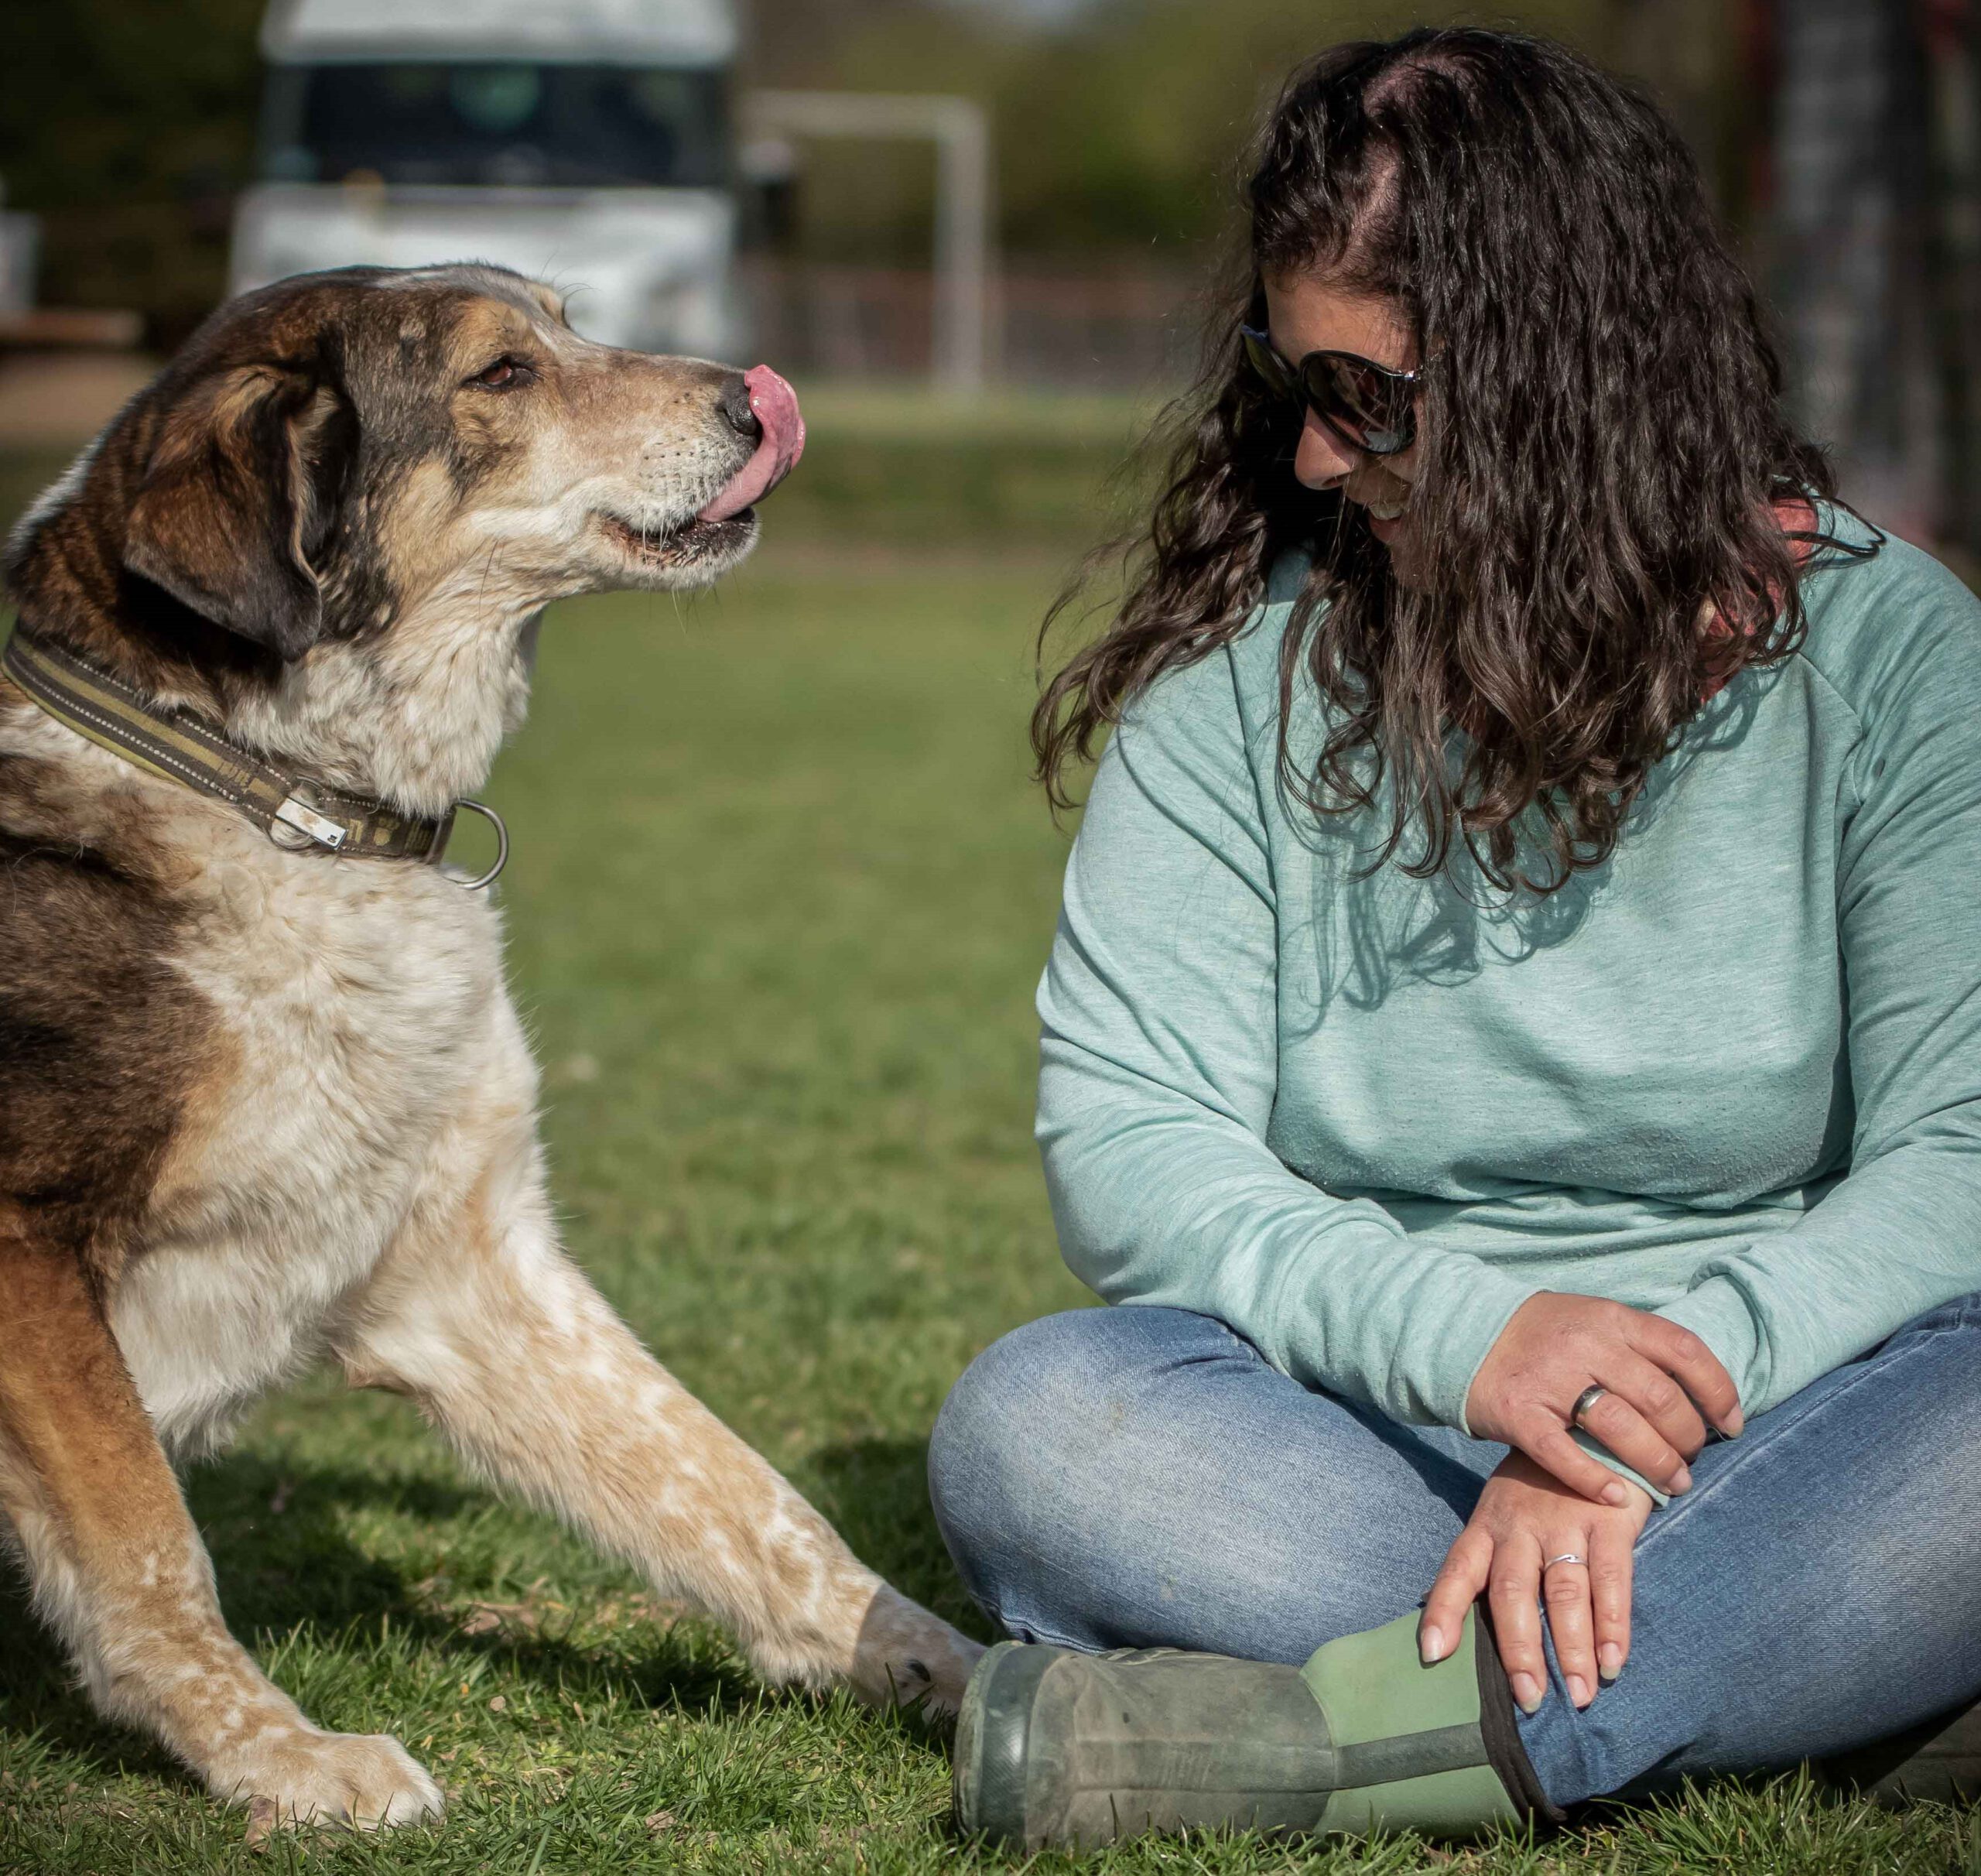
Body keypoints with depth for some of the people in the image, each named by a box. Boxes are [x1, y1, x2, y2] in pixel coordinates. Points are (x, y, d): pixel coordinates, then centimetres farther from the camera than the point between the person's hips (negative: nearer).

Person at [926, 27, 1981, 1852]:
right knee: (1030, 1426, -28)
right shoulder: (1245, 663, 3)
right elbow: (1127, 1135, -5)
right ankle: (1819, 1687, -29)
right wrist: (1463, 1332, -22)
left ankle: (1330, 1733, -34)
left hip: (1769, 1409, -1)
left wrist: (1659, 1395, -25)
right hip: (1358, 1424, 2)